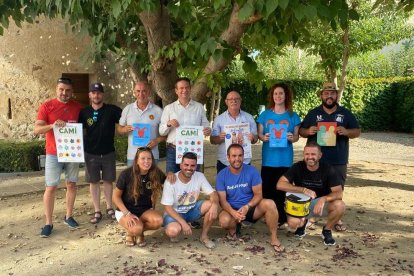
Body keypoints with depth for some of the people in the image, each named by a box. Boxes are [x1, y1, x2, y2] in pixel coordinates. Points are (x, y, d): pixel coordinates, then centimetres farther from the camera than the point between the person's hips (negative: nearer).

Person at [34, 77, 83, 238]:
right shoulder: (46, 106, -5)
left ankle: (68, 216, 24)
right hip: (53, 154, -3)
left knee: (71, 184, 10)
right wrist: (52, 125, -28)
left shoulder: (78, 107, 4)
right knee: (51, 187, -2)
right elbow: (37, 129, -10)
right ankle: (48, 223, 6)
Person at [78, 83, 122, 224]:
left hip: (108, 153, -1)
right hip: (91, 153, 1)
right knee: (94, 182, 7)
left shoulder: (112, 110, -5)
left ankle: (109, 208, 26)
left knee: (108, 180, 10)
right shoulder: (84, 112, 0)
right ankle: (97, 211, 17)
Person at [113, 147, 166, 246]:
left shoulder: (156, 173, -10)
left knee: (158, 221, -29)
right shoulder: (126, 174, -17)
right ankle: (130, 232, 4)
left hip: (145, 210, 3)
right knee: (136, 228, -34)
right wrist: (127, 214, -20)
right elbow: (116, 196, -9)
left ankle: (140, 232, 3)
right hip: (125, 210, -3)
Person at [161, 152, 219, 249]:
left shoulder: (199, 176, -12)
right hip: (174, 212, -4)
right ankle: (176, 230, 4)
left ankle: (204, 236, -4)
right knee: (173, 231, -36)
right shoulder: (171, 181, -22)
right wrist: (183, 223, -31)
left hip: (192, 210, 4)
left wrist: (214, 204, -38)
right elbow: (168, 207, -20)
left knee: (212, 205, -23)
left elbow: (213, 194, -14)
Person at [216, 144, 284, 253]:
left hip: (251, 207, 1)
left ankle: (274, 238, -11)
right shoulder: (222, 175, -9)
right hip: (232, 210, 0)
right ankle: (232, 231, 3)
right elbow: (222, 200, -11)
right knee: (224, 220, -35)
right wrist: (233, 213, -30)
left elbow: (258, 194, -10)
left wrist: (247, 207, -29)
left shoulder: (252, 171, -10)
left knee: (270, 204, -30)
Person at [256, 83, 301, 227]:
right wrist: (263, 137, -16)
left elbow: (297, 136, 4)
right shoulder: (265, 114, 5)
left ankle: (280, 217, 15)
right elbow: (259, 134, 6)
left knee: (281, 189, 4)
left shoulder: (293, 116, 3)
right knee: (267, 188, 3)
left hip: (285, 159, -1)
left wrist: (292, 138, -18)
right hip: (269, 158, 1)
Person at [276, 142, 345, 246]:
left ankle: (327, 230, 1)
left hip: (321, 203, 1)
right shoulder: (298, 167, -15)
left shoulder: (328, 169, -14)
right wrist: (303, 190, -32)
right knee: (293, 223, -30)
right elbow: (280, 184, -23)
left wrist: (323, 199, -40)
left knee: (340, 206, -31)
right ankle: (303, 222, 11)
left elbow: (338, 193, -20)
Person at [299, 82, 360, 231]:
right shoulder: (313, 113, 5)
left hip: (338, 161, 0)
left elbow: (357, 131, 4)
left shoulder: (345, 113, 5)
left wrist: (346, 132, -17)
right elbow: (301, 131, 7)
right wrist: (308, 131, -16)